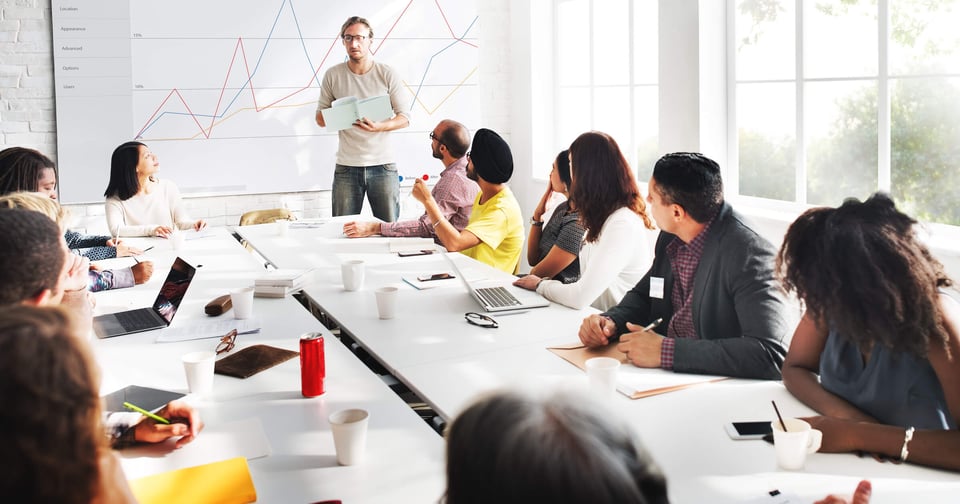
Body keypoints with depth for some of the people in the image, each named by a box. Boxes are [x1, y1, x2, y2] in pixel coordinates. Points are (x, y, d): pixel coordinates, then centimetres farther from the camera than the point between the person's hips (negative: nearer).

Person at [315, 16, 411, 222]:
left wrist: (378, 127, -19)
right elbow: (320, 119, 9)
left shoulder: (388, 75, 0)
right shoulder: (333, 75, 4)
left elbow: (404, 118, 1)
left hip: (383, 165, -1)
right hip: (346, 167, 1)